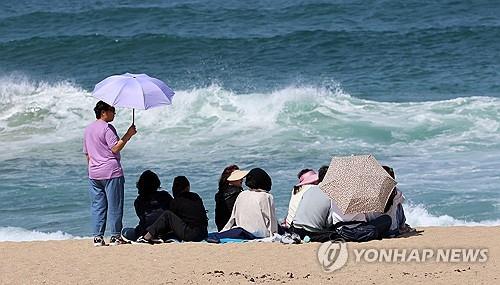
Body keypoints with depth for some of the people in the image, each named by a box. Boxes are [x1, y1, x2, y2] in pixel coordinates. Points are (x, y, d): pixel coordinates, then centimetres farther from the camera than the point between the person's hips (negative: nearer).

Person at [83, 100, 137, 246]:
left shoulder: (88, 129, 15)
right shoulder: (107, 128, -10)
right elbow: (115, 148, -17)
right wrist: (128, 135, -14)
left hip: (94, 174, 7)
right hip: (111, 172, -7)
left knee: (97, 206, 7)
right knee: (114, 206, 0)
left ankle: (97, 237, 4)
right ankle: (115, 236, 2)